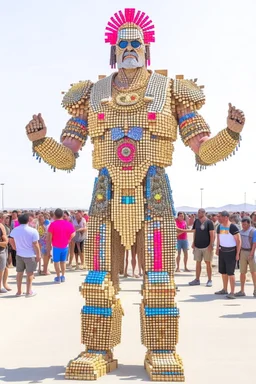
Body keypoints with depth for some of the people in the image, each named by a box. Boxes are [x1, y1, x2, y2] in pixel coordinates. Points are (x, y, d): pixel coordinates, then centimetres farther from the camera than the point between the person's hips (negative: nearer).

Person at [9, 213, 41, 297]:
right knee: (30, 273, 7)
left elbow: (11, 240, 13)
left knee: (19, 272, 14)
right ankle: (29, 291, 12)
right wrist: (38, 255, -7)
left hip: (19, 255, 4)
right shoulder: (33, 231, -18)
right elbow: (35, 245, -16)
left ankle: (19, 291, 20)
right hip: (30, 255, -4)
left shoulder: (14, 230, -2)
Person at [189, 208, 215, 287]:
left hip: (207, 246, -5)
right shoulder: (196, 221, 8)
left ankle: (209, 280, 9)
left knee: (208, 263, 2)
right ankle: (197, 279, 18)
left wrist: (211, 244, -15)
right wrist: (193, 243, 8)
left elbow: (212, 234, -10)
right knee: (198, 263, 10)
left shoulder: (209, 222, -8)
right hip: (197, 246, 5)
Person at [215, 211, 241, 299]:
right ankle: (224, 289, 28)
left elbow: (239, 241, -13)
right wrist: (217, 249, 12)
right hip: (222, 251, 7)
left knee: (230, 272, -9)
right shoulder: (219, 227, 6)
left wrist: (237, 254, -16)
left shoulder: (233, 227, -15)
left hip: (231, 251, -7)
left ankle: (232, 293, -5)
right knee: (223, 272, 14)